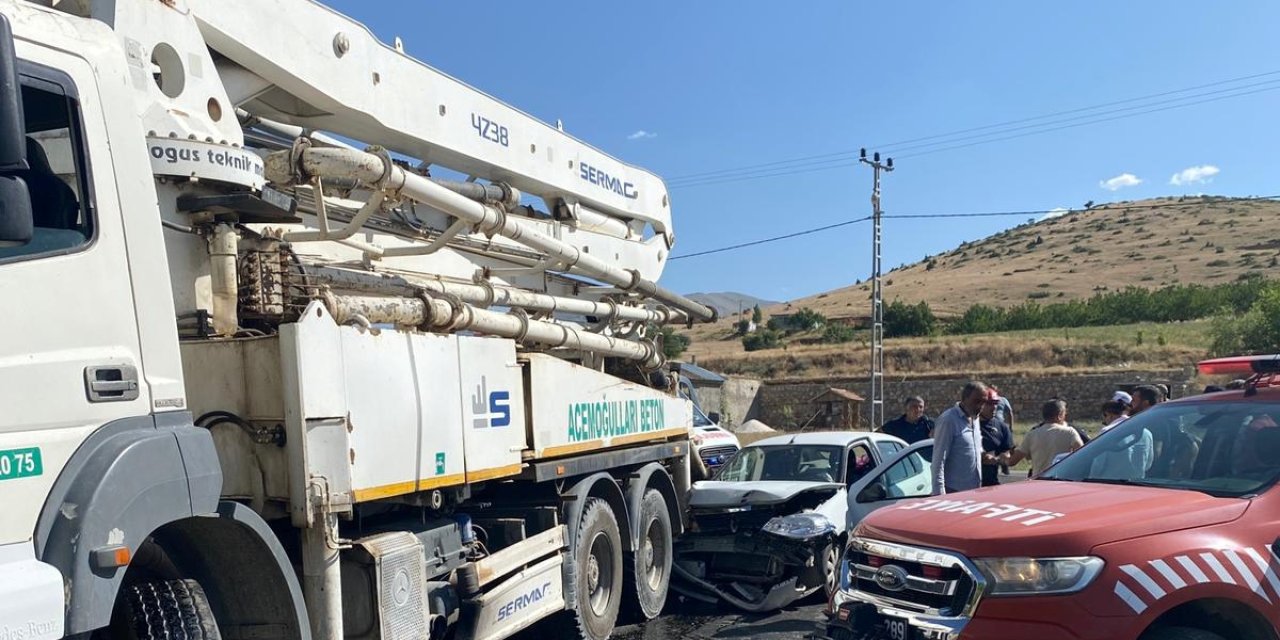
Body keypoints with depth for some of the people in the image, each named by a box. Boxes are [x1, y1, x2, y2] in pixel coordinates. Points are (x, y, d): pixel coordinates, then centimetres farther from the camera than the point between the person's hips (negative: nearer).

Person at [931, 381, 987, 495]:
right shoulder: (948, 420, -13)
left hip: (975, 490, 8)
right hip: (954, 490, -8)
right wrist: (939, 492, -21)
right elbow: (939, 460, -16)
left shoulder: (975, 419, 13)